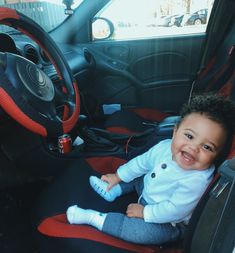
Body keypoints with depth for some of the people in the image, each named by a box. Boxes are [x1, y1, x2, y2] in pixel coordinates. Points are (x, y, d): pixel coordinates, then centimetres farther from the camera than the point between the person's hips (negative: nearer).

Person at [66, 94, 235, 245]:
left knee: (143, 231, -28)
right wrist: (118, 176, 5)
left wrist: (144, 212, -20)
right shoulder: (164, 147, -19)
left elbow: (174, 210, -30)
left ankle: (93, 218, -17)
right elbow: (142, 162, -2)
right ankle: (113, 191, 4)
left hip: (169, 222, -6)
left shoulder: (197, 181, -37)